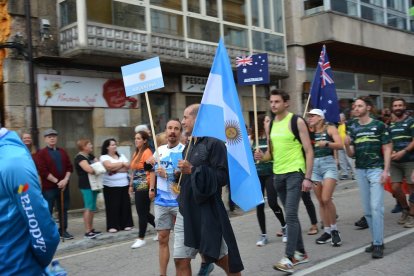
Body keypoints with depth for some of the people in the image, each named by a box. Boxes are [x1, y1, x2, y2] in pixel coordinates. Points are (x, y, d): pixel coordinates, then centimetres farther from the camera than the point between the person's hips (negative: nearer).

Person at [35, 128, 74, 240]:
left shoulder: (62, 152, 12)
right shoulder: (41, 154, -5)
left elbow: (69, 167, 8)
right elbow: (43, 171, -13)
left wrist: (65, 180, -9)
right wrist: (57, 182, -16)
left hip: (64, 185, 5)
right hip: (48, 187, -5)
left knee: (63, 209, 11)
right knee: (48, 211, 0)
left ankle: (63, 230, 21)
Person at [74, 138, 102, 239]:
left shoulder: (90, 156, 15)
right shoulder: (80, 157, -12)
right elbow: (90, 170, -22)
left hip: (93, 184, 9)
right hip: (86, 186, -9)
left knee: (92, 208, 12)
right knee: (88, 208, -7)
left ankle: (91, 229, 19)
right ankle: (87, 232, -2)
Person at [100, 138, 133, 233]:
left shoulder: (121, 156, 15)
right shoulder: (104, 157, 0)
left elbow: (127, 166, 2)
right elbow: (109, 166, -18)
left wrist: (115, 169, -10)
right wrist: (122, 164, -4)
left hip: (124, 184, 4)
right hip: (111, 186, -4)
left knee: (125, 205, 5)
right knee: (113, 206, -3)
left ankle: (126, 224, 13)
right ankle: (112, 226, 4)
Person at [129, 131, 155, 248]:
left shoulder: (147, 152, -12)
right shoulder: (136, 153, 15)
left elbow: (152, 171, -17)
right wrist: (131, 185, 18)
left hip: (144, 187, -9)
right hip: (138, 187, 9)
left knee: (142, 213, -1)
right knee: (143, 212, 13)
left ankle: (141, 239, 8)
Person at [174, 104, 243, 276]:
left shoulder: (214, 143, -11)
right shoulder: (189, 146, 15)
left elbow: (224, 176, -19)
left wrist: (193, 170, -21)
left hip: (208, 212, -8)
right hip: (186, 211, 8)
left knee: (221, 258, 7)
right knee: (181, 261, 4)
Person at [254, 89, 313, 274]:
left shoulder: (297, 121, -9)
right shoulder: (271, 124, 10)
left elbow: (309, 151, -10)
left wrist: (308, 177, -16)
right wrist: (262, 157, -4)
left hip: (295, 173, -7)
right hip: (278, 174, 7)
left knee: (290, 215, -13)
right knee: (290, 215, 13)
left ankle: (289, 259, -9)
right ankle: (301, 253, 25)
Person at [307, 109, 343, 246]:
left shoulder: (330, 129, 1)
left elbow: (340, 145, -10)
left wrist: (326, 143, -26)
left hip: (328, 164, -4)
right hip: (314, 166, 4)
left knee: (326, 199, -15)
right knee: (320, 201, 6)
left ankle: (334, 229, 3)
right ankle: (327, 231, 15)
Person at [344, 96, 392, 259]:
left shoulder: (379, 125, -3)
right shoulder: (353, 129, 8)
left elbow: (387, 149, -3)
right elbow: (351, 154, 8)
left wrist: (385, 170, -12)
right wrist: (347, 145, -13)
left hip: (376, 170, -5)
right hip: (360, 171, 5)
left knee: (376, 207, -11)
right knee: (367, 209, 8)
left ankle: (378, 244, -7)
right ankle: (376, 240, 18)